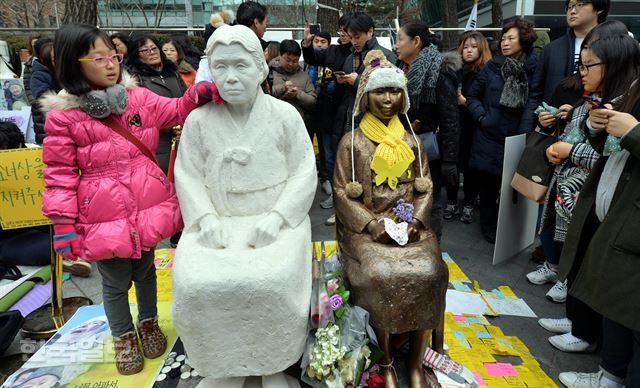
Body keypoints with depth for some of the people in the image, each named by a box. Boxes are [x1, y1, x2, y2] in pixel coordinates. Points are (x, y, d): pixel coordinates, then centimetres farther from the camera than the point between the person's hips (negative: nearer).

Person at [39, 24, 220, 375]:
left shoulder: (139, 98, 1)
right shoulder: (63, 116, -9)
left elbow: (176, 111, -1)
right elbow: (60, 176, -7)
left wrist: (199, 94, -23)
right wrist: (63, 225, -9)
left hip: (146, 208, 3)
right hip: (105, 216, -3)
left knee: (145, 271, 23)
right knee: (115, 283, 15)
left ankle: (148, 323, 47)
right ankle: (123, 337, 41)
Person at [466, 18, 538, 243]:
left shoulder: (535, 68, -2)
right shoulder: (492, 66, 3)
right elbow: (473, 96, 9)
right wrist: (482, 116, -4)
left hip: (517, 138, -1)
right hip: (490, 136, 1)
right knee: (488, 184, 10)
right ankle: (488, 226, 28)